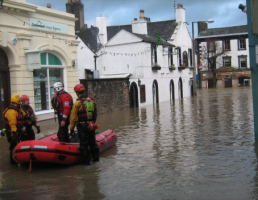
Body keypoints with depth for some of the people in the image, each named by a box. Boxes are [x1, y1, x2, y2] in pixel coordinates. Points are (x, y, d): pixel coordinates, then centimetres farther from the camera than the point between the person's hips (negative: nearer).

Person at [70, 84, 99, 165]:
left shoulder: (77, 103, -14)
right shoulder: (92, 101, 4)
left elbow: (73, 117, -11)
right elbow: (95, 115, 13)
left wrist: (71, 128, -3)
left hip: (82, 126, -5)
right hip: (91, 126, 5)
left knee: (84, 144, 4)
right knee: (92, 142, 20)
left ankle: (86, 160, 9)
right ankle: (96, 157, 29)